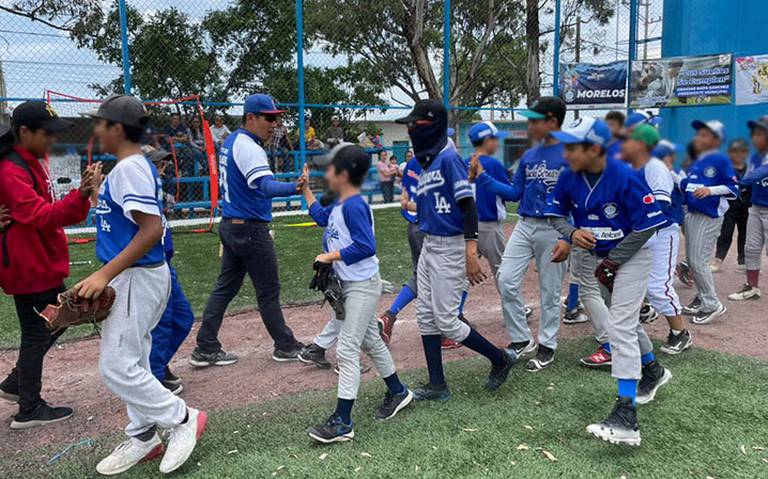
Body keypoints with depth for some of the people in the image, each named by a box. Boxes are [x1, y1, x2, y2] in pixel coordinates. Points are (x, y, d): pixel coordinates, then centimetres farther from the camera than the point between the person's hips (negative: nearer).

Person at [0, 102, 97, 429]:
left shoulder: (34, 162, 10)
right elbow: (40, 216, -32)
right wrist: (80, 196, -45)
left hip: (43, 262, 10)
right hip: (29, 267, -10)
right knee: (36, 334, 1)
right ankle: (29, 411, 15)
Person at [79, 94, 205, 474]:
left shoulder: (129, 167, -18)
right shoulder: (134, 166, 12)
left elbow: (152, 229, -28)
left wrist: (105, 275, -28)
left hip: (136, 278, -10)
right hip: (133, 277, 10)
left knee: (116, 368, -4)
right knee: (131, 363, 17)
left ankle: (183, 419, 9)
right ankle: (143, 439, 29)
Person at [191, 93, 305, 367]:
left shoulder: (230, 142, 11)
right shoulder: (248, 147, -19)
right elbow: (266, 185, -36)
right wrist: (294, 187, -54)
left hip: (231, 226, 9)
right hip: (251, 229, -9)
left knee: (225, 288, 12)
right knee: (268, 291, 3)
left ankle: (205, 349, 14)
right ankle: (285, 346, 17)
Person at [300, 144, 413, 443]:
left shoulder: (354, 206, -21)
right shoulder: (339, 204, 8)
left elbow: (366, 246, -29)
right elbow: (320, 216, 28)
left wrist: (331, 256, -21)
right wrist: (305, 188, 25)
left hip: (363, 286, -10)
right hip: (350, 285, 10)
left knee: (347, 349, -9)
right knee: (370, 341, 20)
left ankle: (342, 422, -2)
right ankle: (398, 393, 38)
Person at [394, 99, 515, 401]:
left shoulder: (448, 158, -15)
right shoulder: (425, 163, 12)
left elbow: (468, 204, -21)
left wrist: (471, 254, -26)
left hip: (450, 248, -9)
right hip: (429, 246, 9)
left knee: (445, 320, -4)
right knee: (426, 317, 11)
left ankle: (500, 359, 18)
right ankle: (437, 386, 22)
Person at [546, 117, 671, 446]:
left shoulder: (624, 177, -25)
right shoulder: (569, 177, -10)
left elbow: (648, 225, -19)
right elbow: (556, 214, 2)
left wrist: (613, 261, -18)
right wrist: (572, 233, -21)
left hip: (630, 256, -6)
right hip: (592, 256, 6)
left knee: (621, 326, -14)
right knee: (623, 319, 21)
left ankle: (626, 416, -14)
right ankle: (652, 369, 47)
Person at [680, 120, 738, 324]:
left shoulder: (721, 160, -10)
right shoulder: (697, 162, 13)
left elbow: (733, 189, -13)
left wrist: (710, 190, -26)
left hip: (710, 217, -8)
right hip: (692, 214, 8)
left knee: (698, 261, -9)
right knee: (691, 260, 14)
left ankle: (712, 305, 3)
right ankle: (702, 298, 28)